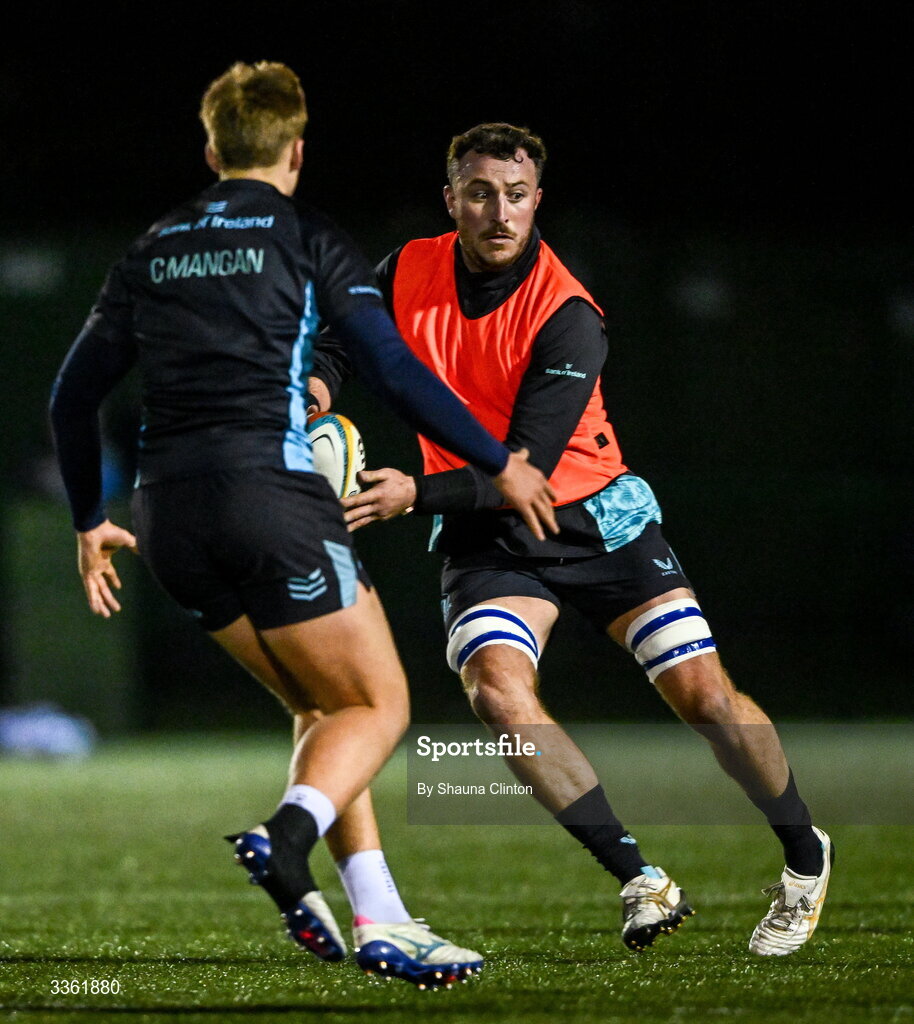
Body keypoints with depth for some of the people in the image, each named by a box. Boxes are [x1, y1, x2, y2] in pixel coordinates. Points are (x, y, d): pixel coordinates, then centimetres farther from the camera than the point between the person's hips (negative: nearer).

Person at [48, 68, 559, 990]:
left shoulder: (151, 252, 18)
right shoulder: (306, 238, 3)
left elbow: (73, 395, 18)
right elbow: (395, 370, -5)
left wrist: (91, 522, 29)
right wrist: (499, 465, 2)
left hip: (167, 509, 6)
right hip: (268, 491, -6)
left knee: (320, 705, 17)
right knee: (376, 704, 3)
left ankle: (378, 920, 5)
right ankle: (287, 837, -26)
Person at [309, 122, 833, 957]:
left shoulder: (566, 318, -22)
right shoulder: (411, 271, -9)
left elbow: (526, 469, -26)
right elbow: (346, 339, 6)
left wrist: (415, 493, -39)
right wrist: (320, 382, -18)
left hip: (594, 516, -3)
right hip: (486, 540, 3)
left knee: (706, 698, -7)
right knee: (497, 692, -25)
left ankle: (806, 855, 20)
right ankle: (641, 881, -15)